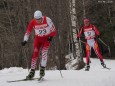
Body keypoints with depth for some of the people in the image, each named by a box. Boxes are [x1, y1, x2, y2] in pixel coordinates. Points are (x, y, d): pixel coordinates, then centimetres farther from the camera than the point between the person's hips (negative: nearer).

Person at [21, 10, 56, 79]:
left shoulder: (47, 20, -21)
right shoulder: (33, 22, -15)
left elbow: (53, 29, -10)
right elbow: (28, 31, -6)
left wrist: (51, 36, -21)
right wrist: (25, 40, -14)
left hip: (46, 38, -2)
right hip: (38, 38, 2)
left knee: (44, 52, -21)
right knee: (35, 53, -8)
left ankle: (42, 69, -14)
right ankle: (32, 71, -2)